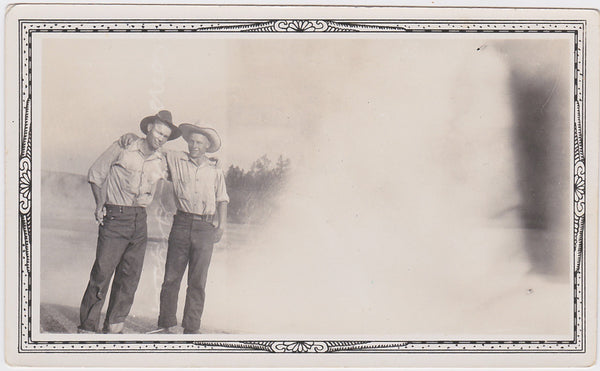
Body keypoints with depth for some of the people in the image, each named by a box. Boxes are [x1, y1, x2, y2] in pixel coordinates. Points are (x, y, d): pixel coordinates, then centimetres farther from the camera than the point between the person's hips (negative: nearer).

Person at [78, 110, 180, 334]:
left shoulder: (161, 162, 8)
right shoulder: (123, 149, -5)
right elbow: (96, 174, 3)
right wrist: (100, 205, -2)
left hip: (140, 221, 5)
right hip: (114, 217, -5)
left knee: (130, 276, 5)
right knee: (102, 272, -8)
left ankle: (114, 327, 15)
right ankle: (87, 326, 0)